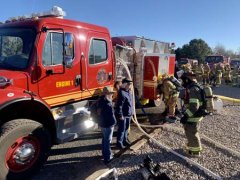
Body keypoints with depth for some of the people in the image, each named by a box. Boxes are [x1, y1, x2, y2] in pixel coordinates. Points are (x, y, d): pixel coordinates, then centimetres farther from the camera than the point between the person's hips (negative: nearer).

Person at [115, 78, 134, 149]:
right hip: (123, 115, -9)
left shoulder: (129, 91, 8)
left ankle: (125, 140, 36)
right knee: (121, 129, 2)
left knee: (126, 128, 21)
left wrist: (131, 112, 19)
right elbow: (119, 105, -24)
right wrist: (120, 115, -22)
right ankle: (119, 143, 15)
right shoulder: (122, 93, -23)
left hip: (128, 114, 9)